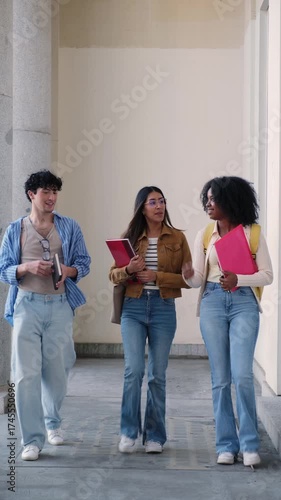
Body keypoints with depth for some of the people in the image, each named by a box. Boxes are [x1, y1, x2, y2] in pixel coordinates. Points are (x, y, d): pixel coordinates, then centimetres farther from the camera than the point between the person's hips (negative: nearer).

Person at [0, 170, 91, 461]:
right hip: (27, 306, -1)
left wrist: (69, 270, -13)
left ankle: (52, 421, 34)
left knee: (57, 371, 7)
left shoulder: (69, 227, 9)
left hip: (60, 306, 1)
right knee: (26, 374, -8)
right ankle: (32, 439, -3)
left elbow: (84, 262, 9)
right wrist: (27, 267, -14)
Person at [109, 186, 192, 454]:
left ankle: (155, 436, 14)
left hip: (164, 308, 0)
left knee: (157, 374, 4)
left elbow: (188, 278, -1)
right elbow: (113, 275, 9)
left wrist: (157, 276, -13)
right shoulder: (130, 237, 6)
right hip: (133, 308, 0)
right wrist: (128, 270, -13)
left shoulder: (177, 238, 2)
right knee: (134, 369, -10)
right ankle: (129, 432, 3)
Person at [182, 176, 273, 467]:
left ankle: (249, 444, 0)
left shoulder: (253, 233, 0)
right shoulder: (204, 235, 7)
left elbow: (267, 275, 0)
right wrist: (188, 276, -18)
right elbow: (198, 279, 5)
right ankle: (226, 444, 12)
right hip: (212, 303, 3)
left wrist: (238, 279, -16)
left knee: (242, 375, -12)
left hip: (243, 303, -3)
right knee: (220, 378, 4)